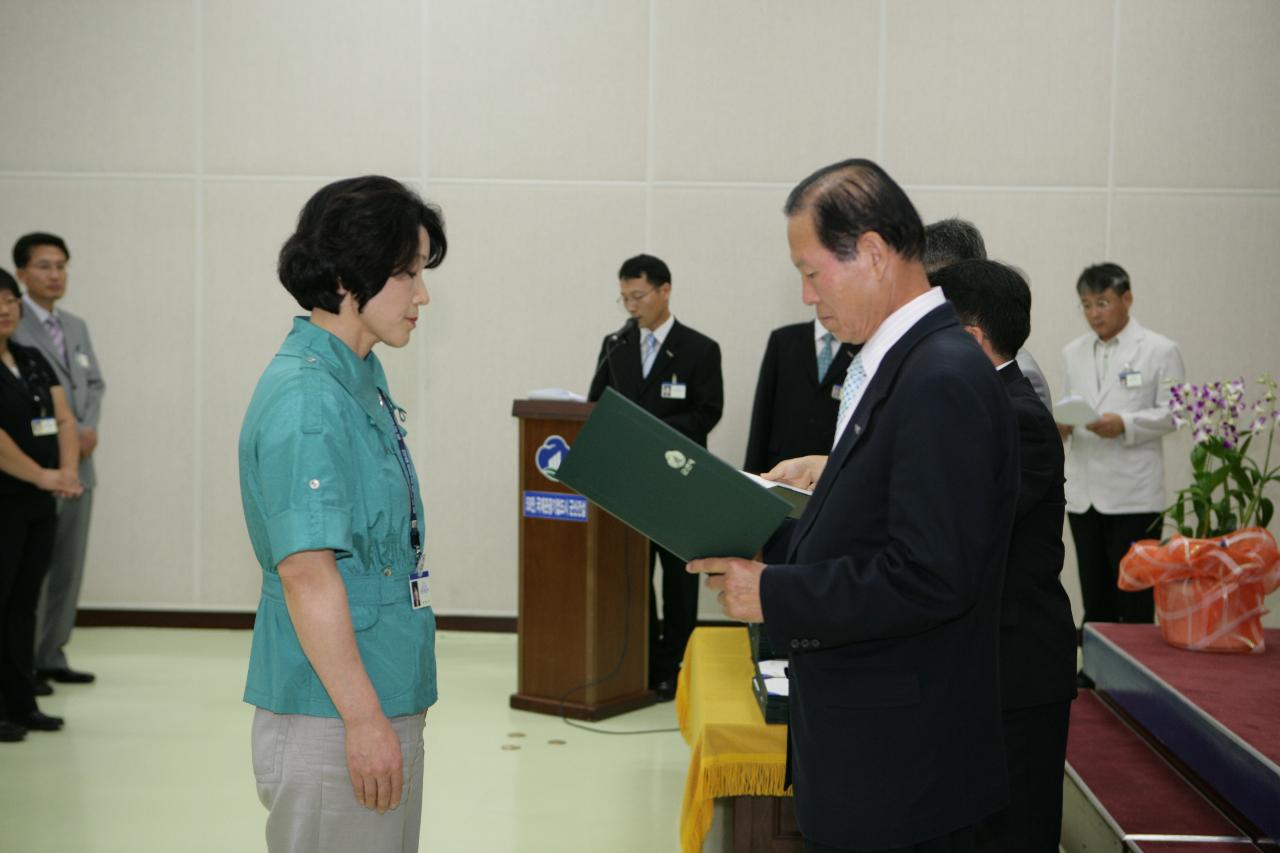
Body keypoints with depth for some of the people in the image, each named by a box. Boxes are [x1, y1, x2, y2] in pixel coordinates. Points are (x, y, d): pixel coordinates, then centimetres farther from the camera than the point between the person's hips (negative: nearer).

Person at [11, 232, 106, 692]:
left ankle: (52, 657, 19)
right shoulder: (11, 326, -8)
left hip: (78, 464, 7)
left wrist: (88, 427, -2)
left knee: (69, 567, 10)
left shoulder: (77, 327, 16)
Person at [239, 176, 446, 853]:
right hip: (332, 719, -9)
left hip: (384, 700, 9)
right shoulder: (306, 399, -19)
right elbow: (306, 569, -24)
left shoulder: (362, 379, 11)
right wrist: (364, 717, -22)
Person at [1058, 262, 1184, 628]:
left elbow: (1175, 412, -5)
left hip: (1133, 494, -4)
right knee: (1094, 596, 10)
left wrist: (1125, 424, -19)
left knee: (1133, 597, 0)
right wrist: (1062, 425, -5)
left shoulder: (1160, 350, -1)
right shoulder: (1073, 352, 13)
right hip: (1083, 491, 5)